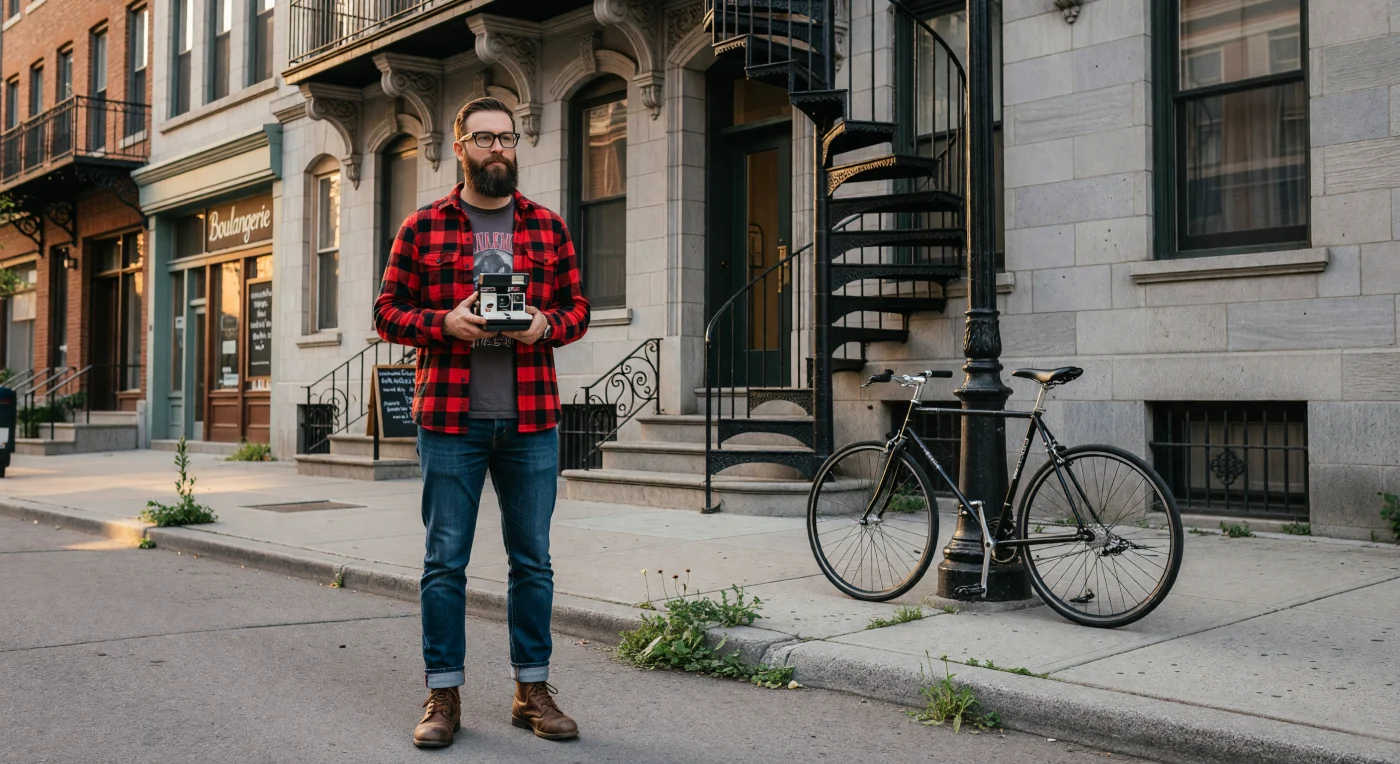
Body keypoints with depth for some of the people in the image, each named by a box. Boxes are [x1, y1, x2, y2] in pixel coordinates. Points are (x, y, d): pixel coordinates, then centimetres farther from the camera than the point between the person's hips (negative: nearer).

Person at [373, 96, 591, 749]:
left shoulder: (547, 226, 11)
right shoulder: (423, 227, 6)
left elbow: (577, 305, 12)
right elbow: (388, 311, 5)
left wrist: (547, 324, -9)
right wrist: (445, 323, -13)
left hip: (531, 421, 2)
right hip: (449, 420, -1)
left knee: (533, 559, 8)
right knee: (444, 561, 4)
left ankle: (532, 689, 20)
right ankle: (443, 695, 15)